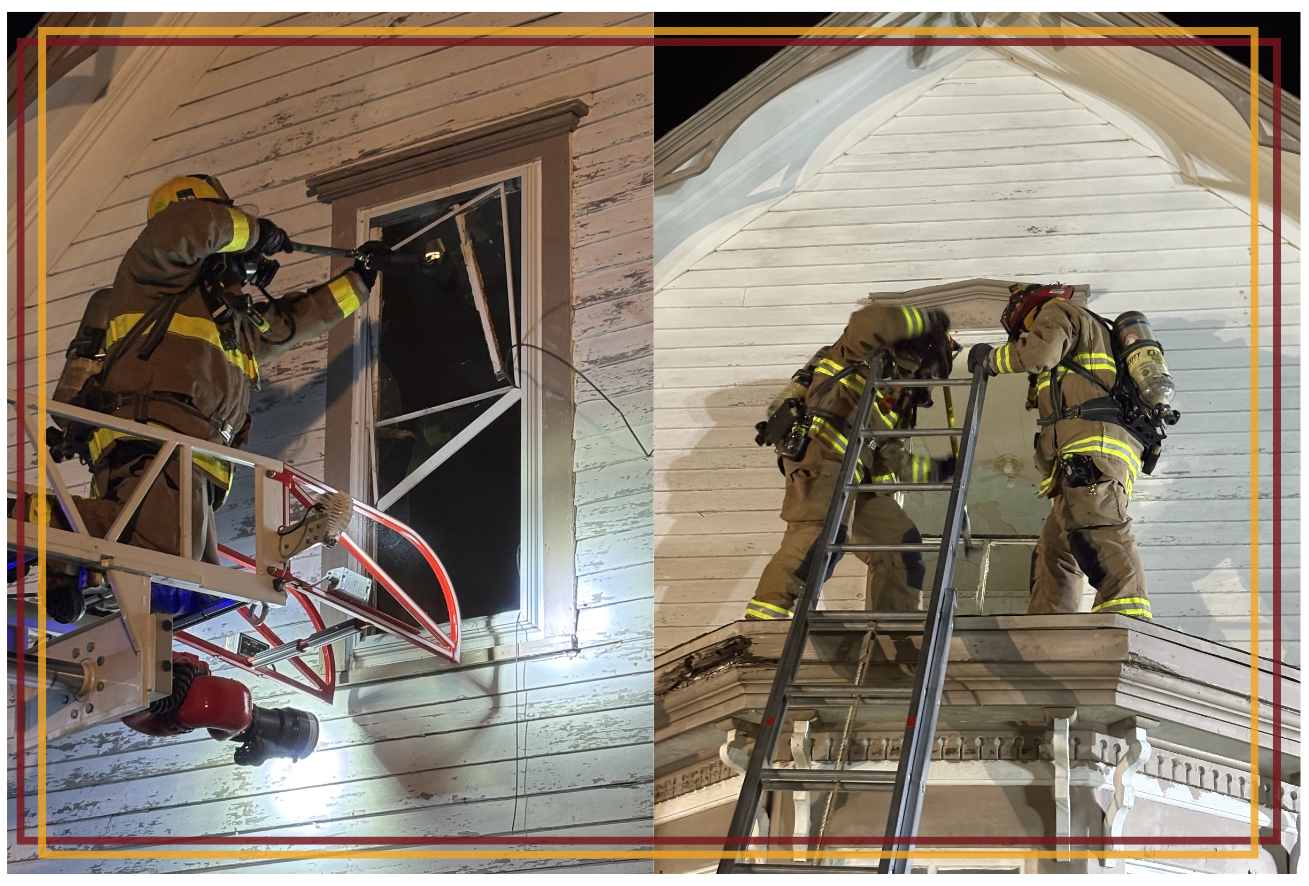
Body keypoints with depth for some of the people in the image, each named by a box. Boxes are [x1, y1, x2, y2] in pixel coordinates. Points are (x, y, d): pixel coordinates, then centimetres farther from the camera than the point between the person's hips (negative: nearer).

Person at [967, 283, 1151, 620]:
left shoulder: (1058, 312, 12)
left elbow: (1044, 348, -10)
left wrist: (992, 358, 4)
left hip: (1091, 449, -10)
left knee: (1094, 528, -28)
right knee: (1054, 552, 8)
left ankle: (1126, 612, -45)